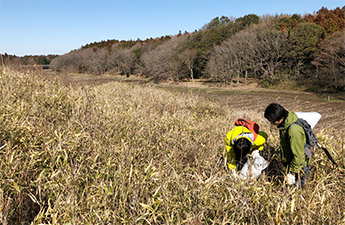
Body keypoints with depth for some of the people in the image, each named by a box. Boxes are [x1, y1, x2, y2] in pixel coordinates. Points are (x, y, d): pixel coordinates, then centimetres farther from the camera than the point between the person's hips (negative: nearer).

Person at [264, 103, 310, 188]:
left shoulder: (294, 130, -32)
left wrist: (292, 172, -19)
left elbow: (298, 155, -26)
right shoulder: (284, 124, -3)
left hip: (298, 165, -9)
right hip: (290, 162, 9)